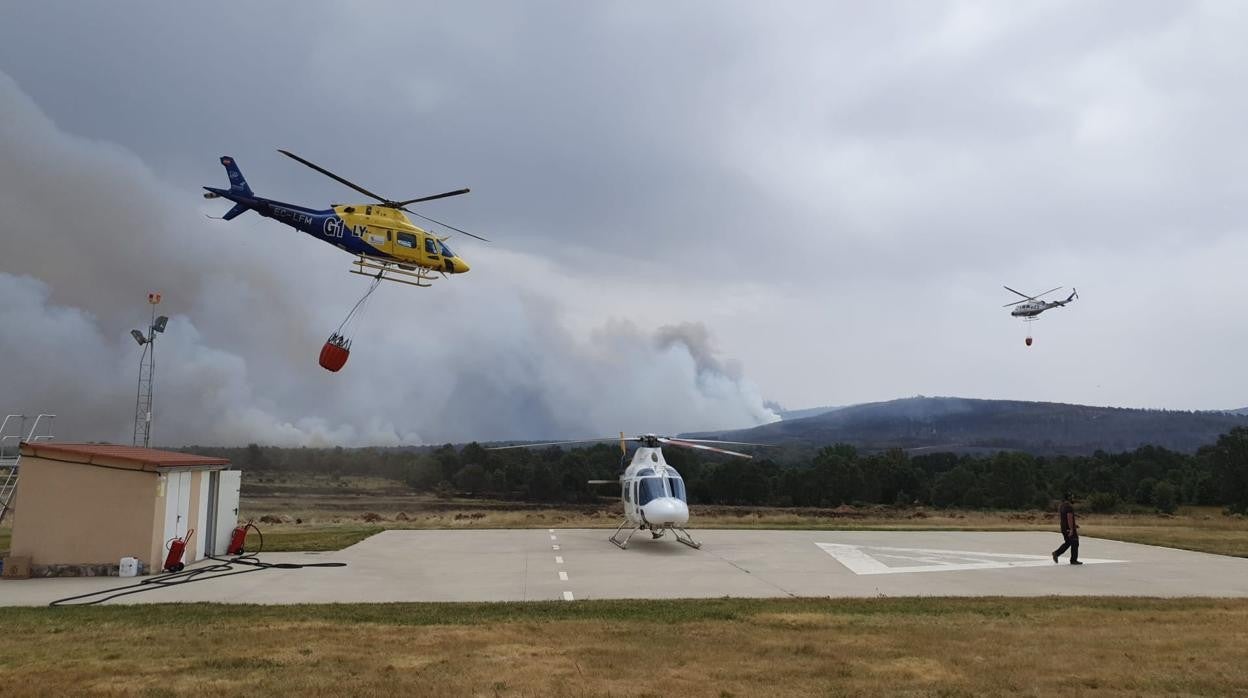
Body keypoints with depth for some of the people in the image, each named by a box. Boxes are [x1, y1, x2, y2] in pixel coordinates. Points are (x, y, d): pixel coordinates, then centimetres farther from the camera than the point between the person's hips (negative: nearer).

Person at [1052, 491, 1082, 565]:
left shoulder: (1061, 506, 11)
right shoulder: (1069, 507, -19)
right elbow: (1069, 518, -26)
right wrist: (1071, 529, -27)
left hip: (1063, 528, 9)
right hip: (1069, 528, -9)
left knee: (1067, 543, 18)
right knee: (1074, 543, 3)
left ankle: (1056, 553, 5)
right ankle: (1074, 560, 8)